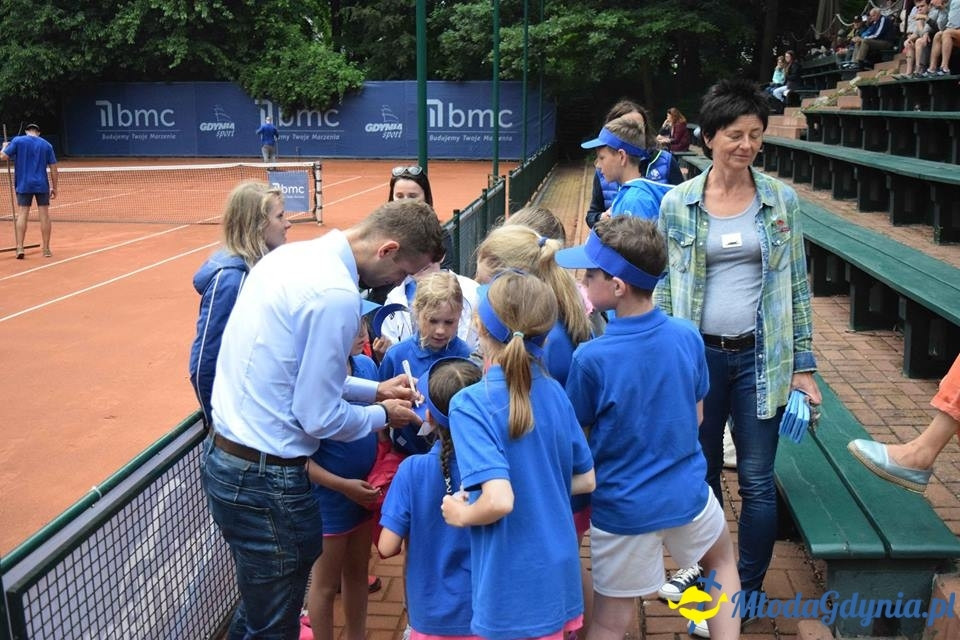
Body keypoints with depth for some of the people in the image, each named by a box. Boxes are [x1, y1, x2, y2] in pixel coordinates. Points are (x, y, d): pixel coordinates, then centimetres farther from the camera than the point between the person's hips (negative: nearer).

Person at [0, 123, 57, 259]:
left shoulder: (17, 141, 1)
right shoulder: (46, 145, 5)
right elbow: (53, 168, 4)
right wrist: (54, 187, 10)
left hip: (23, 185, -1)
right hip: (42, 185, 1)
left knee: (22, 215, 3)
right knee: (44, 215, 4)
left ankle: (20, 248, -2)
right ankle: (46, 249, 8)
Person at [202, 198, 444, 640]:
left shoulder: (291, 254, 5)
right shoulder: (336, 295, -24)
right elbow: (319, 418, -19)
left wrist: (373, 390, 14)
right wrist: (383, 414, -1)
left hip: (223, 456, 9)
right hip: (267, 479, -9)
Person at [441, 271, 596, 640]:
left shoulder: (471, 404, -20)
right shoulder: (554, 392, -2)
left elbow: (499, 500, -29)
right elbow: (586, 480, 6)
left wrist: (460, 514, -10)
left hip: (513, 592, -5)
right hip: (560, 577, 6)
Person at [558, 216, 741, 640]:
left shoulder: (590, 358, -23)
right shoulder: (688, 336, -11)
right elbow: (697, 417, 3)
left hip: (622, 507, -3)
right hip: (686, 493, 3)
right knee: (723, 561, 34)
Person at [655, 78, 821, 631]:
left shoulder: (782, 201, -1)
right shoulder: (677, 204, -2)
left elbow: (798, 287, 3)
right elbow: (665, 288, 2)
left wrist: (804, 366, 1)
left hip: (761, 358, 0)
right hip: (698, 355, 0)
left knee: (757, 480, 5)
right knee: (700, 470, 14)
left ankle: (748, 590, 25)